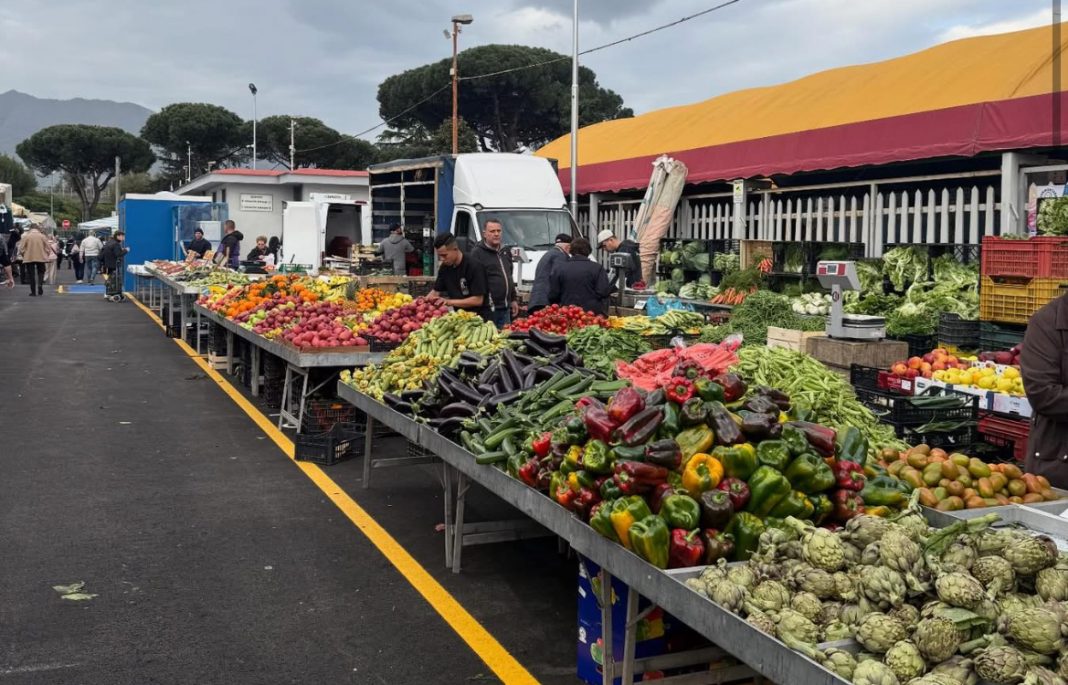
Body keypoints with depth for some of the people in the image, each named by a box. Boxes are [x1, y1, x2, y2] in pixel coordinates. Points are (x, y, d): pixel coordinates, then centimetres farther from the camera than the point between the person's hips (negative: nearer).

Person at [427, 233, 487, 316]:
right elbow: (436, 291, 13)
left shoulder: (474, 267, -17)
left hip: (478, 318, -6)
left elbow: (478, 300, -18)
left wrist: (450, 302, -20)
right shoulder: (445, 267, 4)